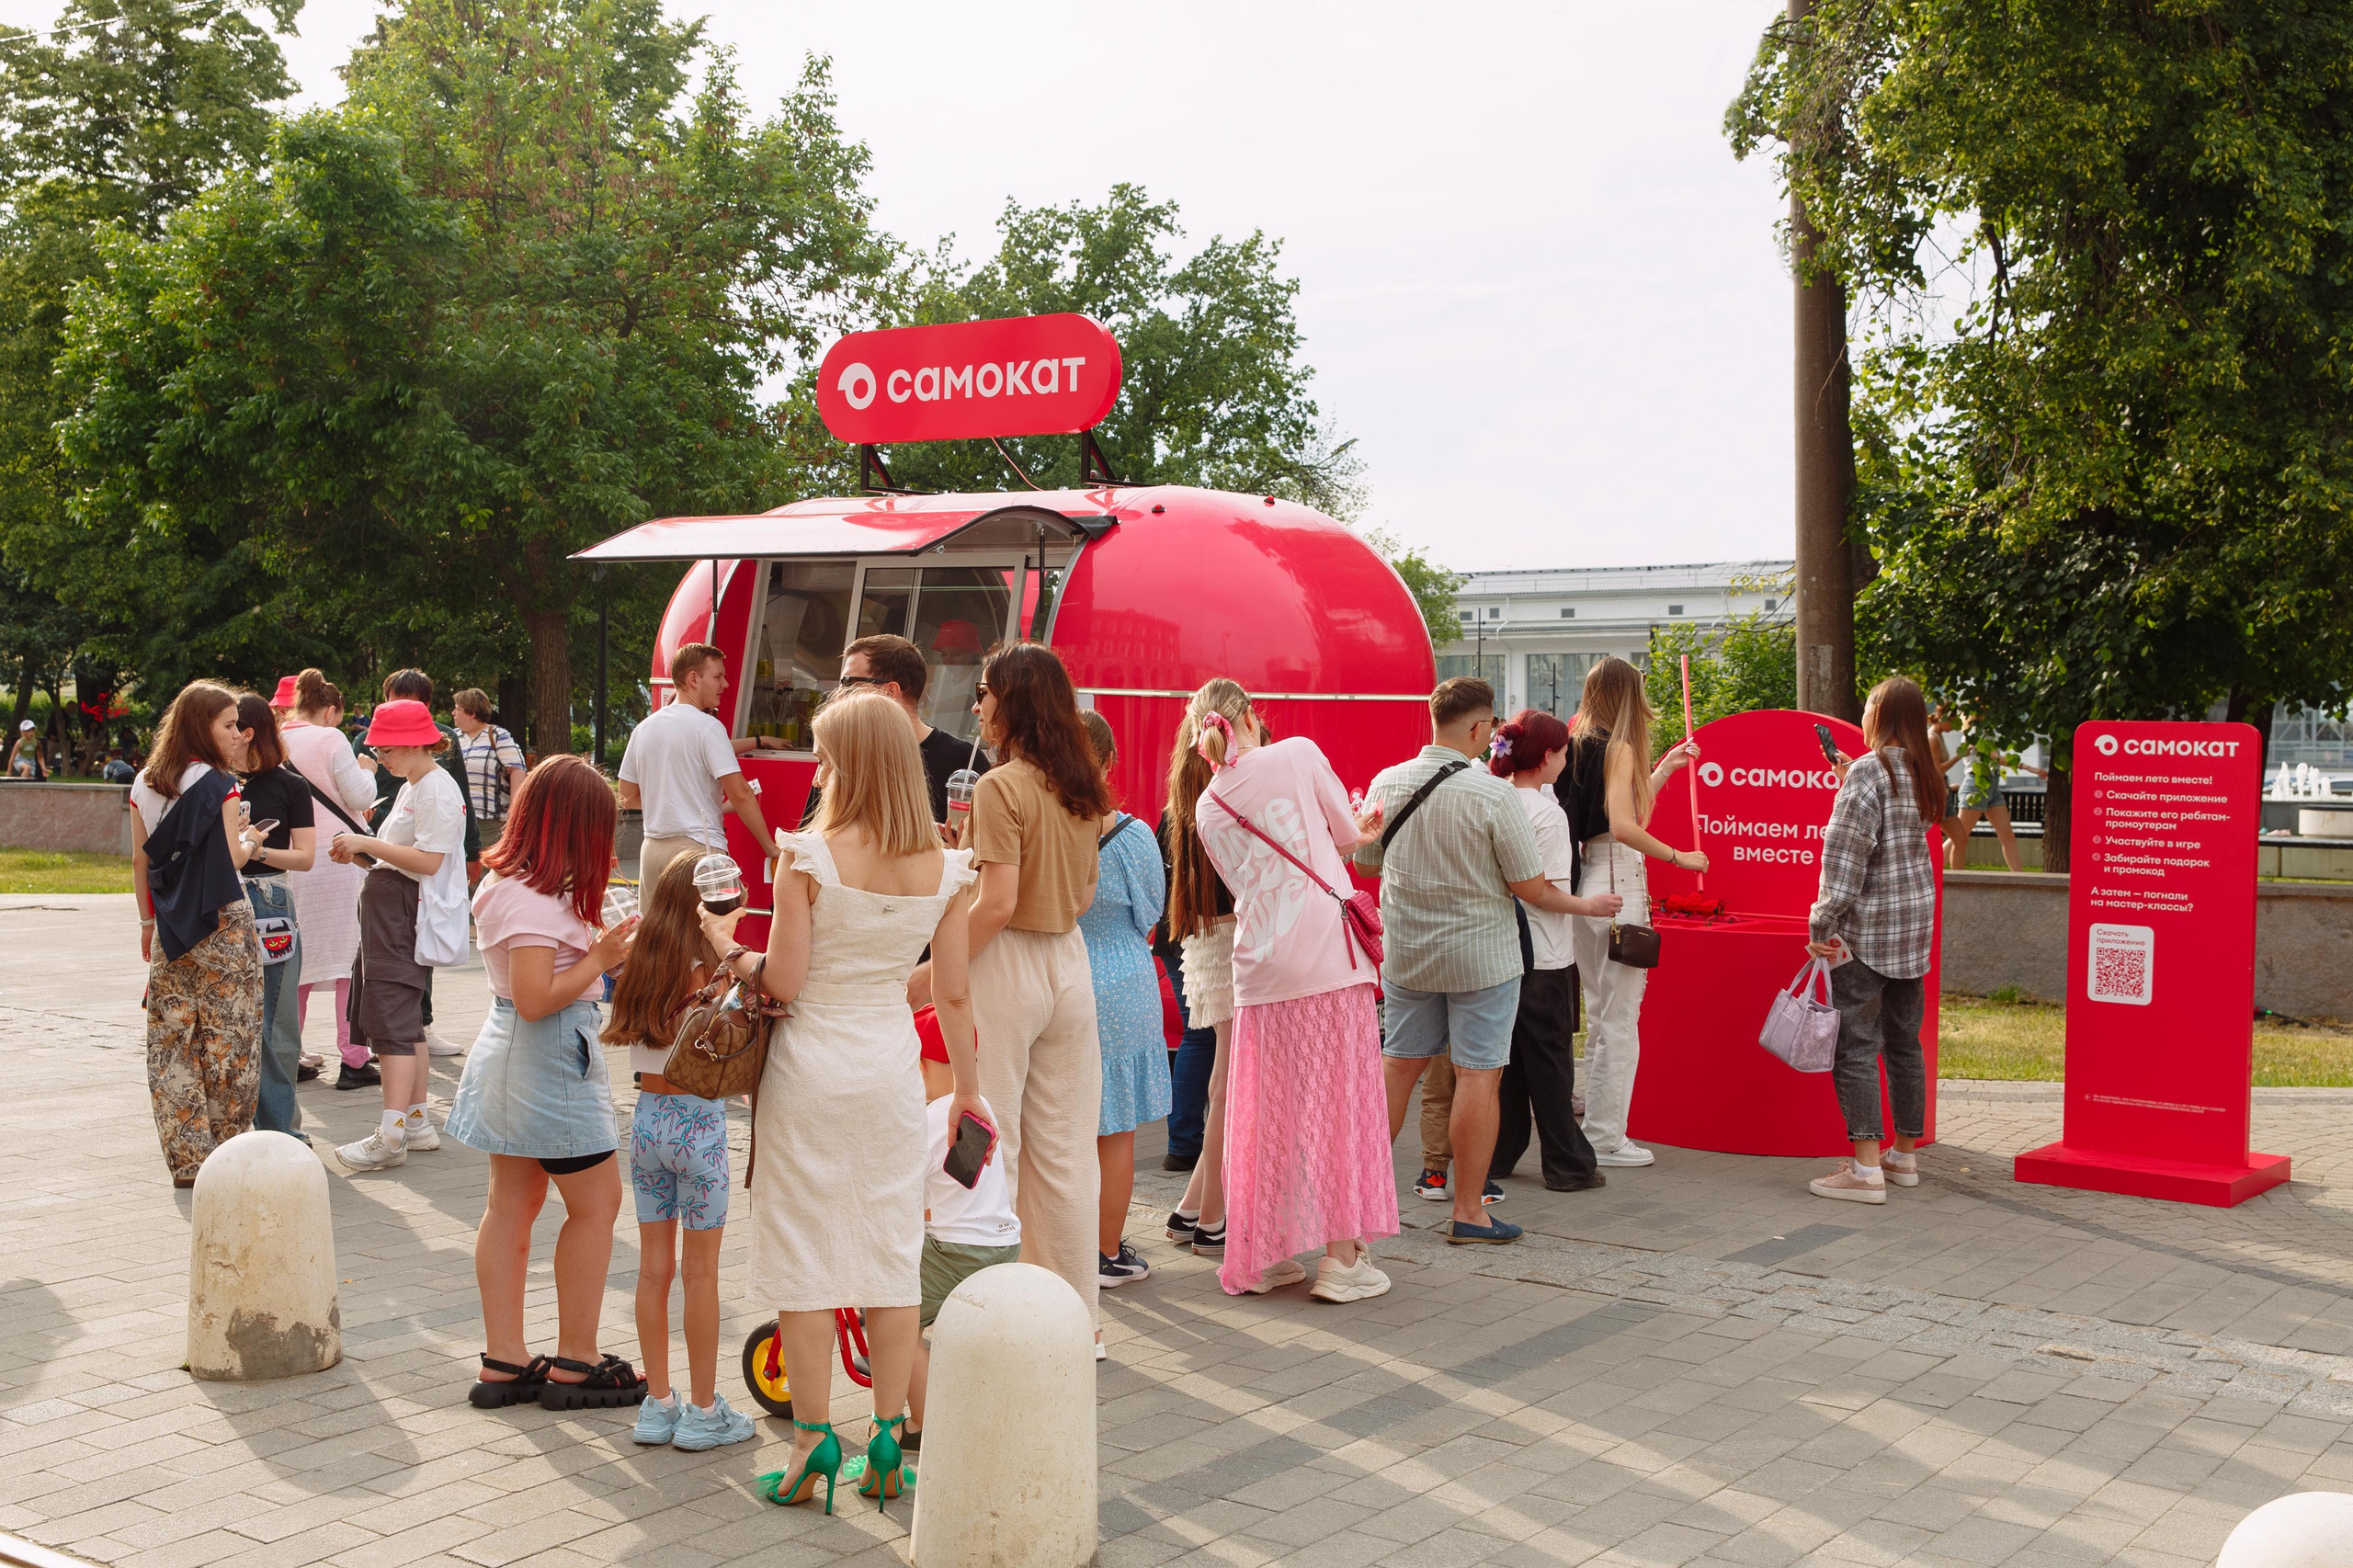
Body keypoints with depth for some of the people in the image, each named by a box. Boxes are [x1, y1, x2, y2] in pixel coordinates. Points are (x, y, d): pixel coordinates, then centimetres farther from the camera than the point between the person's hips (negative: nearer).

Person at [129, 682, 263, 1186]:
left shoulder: (144, 784, 8)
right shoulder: (218, 782, -8)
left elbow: (140, 861, 11)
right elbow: (233, 858, -10)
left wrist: (148, 922, 19)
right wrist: (252, 841, 10)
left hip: (170, 930, 5)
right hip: (223, 926, -5)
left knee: (172, 1040, 7)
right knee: (228, 1036, 2)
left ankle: (186, 1159, 8)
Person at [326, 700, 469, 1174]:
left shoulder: (437, 789, -12)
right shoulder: (411, 787, 20)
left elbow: (428, 860, -21)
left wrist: (366, 843, -16)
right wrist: (358, 853, 6)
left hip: (409, 914, -11)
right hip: (389, 912, 11)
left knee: (392, 1020, -12)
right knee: (406, 1021, 14)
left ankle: (391, 1136, -13)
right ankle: (417, 1121, 22)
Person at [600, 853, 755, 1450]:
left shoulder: (641, 968, 3)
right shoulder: (704, 971, -15)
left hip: (647, 1118, 6)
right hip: (698, 1119, -6)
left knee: (654, 1267, 12)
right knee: (701, 1271, 4)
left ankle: (657, 1403, 20)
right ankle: (703, 1411, 12)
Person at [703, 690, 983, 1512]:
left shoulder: (808, 856, -14)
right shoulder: (942, 866, -2)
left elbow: (783, 981, -12)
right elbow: (953, 992, 2)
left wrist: (727, 949, 6)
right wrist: (967, 1087, 14)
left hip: (812, 1066, -3)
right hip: (893, 1067, 3)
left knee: (804, 1254, 7)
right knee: (893, 1253, 11)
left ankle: (814, 1437, 12)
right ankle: (888, 1442, 16)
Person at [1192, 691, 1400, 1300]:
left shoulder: (1207, 809, 10)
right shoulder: (1299, 753, -2)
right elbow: (1347, 833, 6)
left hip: (1260, 969, 4)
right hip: (1328, 954, -4)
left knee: (1266, 1112, 11)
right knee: (1338, 1100, 2)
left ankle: (1263, 1255, 17)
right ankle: (1341, 1257, 4)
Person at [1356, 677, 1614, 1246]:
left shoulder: (1385, 784, -3)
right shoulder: (1492, 794, -17)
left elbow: (1364, 862, 10)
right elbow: (1530, 887, -13)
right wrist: (1582, 905, 5)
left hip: (1405, 954, 5)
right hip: (1480, 955, -5)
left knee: (1398, 1065, 15)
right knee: (1478, 1075, 1)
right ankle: (1468, 1211, 5)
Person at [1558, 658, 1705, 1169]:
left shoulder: (1578, 744, 13)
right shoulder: (1619, 747, -11)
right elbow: (1623, 825, -22)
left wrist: (1666, 767, 28)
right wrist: (1678, 856, -12)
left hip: (1583, 881, 9)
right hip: (1618, 882, -9)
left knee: (1600, 1016, 17)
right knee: (1619, 1018, -2)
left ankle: (1597, 1130, 24)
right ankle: (1606, 1140, 3)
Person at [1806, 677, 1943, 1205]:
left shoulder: (1868, 770, -14)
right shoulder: (1921, 774, 10)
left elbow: (1846, 855, -19)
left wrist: (1821, 924, -17)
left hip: (1867, 928, -8)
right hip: (1916, 924, 8)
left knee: (1855, 1046, -7)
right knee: (1904, 1042, 15)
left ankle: (1866, 1169, -11)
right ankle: (1905, 1155, 24)